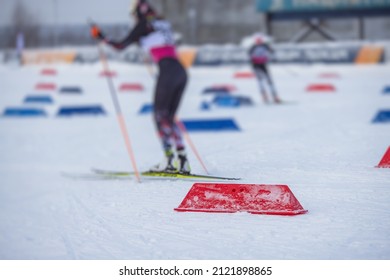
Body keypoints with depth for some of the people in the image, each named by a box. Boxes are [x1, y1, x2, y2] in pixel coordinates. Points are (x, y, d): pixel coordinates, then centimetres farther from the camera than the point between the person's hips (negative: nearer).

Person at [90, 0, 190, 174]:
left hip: (167, 70, -7)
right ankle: (182, 160, 1)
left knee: (160, 116, -3)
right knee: (168, 117, 10)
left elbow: (121, 46, 2)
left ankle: (169, 160, -14)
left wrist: (102, 38, 12)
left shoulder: (143, 25, 3)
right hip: (181, 72, 7)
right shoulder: (163, 23, 23)